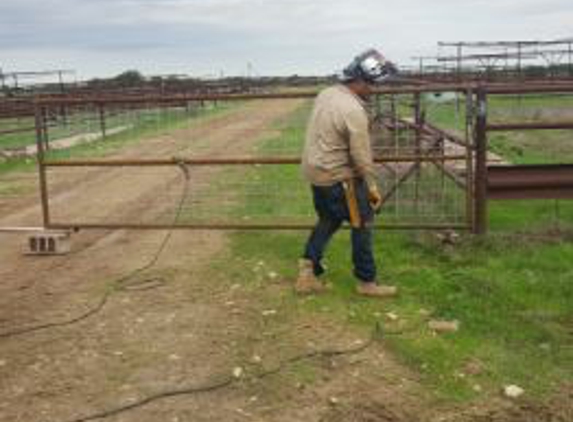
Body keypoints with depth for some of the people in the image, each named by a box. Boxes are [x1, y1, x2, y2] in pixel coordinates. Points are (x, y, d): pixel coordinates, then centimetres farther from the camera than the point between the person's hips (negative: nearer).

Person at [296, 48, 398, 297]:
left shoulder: (326, 94, 3)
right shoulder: (354, 111, -24)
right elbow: (361, 156, -20)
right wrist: (372, 187, -9)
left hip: (315, 171, 9)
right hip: (338, 177, -9)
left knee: (328, 220, 22)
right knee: (362, 225, 5)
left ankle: (307, 272, 19)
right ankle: (367, 282, 15)